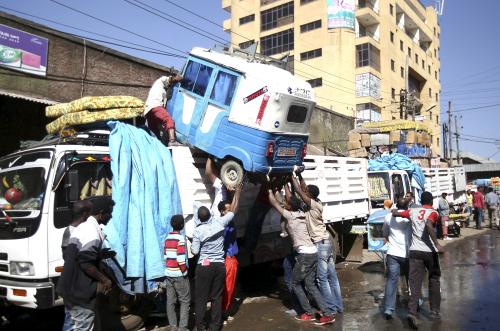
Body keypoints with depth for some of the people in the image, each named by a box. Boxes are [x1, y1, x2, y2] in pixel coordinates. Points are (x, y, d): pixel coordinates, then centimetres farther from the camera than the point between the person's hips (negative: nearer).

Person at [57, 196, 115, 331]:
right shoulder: (93, 232, -20)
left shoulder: (81, 227, 13)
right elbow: (86, 264, -25)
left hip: (72, 288, 10)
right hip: (81, 292, -10)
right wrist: (104, 279, -14)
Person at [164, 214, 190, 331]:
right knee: (185, 301, 3)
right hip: (179, 274, -6)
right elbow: (180, 259, -19)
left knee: (170, 301, 9)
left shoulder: (167, 238, 8)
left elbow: (165, 256, 10)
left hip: (168, 273, 7)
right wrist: (185, 271, -7)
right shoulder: (180, 238, -13)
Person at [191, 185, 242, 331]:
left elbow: (195, 251, -7)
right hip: (220, 265, 3)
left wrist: (192, 245, 14)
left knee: (201, 298, 7)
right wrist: (237, 194, 18)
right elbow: (232, 211, 8)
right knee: (217, 297, 10)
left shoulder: (198, 231, -11)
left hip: (204, 266, -2)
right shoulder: (219, 222, -6)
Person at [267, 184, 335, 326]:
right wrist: (286, 184, 35)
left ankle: (308, 313, 14)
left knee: (296, 283, 10)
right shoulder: (300, 213, 11)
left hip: (304, 254, -8)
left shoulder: (290, 216, -7)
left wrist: (270, 191, 15)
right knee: (310, 285, 11)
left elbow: (274, 203, 2)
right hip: (313, 252, 8)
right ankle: (328, 313, 5)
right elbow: (290, 198, 27)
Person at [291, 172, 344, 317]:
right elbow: (303, 188, 16)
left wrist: (292, 176, -7)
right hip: (327, 242, 9)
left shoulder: (314, 205, -16)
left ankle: (331, 308, 5)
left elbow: (299, 191, -15)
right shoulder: (317, 202, 6)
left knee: (322, 279, -1)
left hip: (320, 244, -9)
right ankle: (338, 306, 19)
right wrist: (299, 175, 13)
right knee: (332, 277, 12)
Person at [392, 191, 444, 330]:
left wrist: (394, 211, 39)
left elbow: (395, 213, 16)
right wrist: (437, 244, -23)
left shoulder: (412, 211, 8)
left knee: (415, 283, -1)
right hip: (429, 251, -2)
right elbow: (429, 225, -23)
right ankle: (435, 311, 25)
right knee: (434, 280, 20)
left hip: (415, 251, 2)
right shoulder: (433, 213, -4)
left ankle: (412, 312, -18)